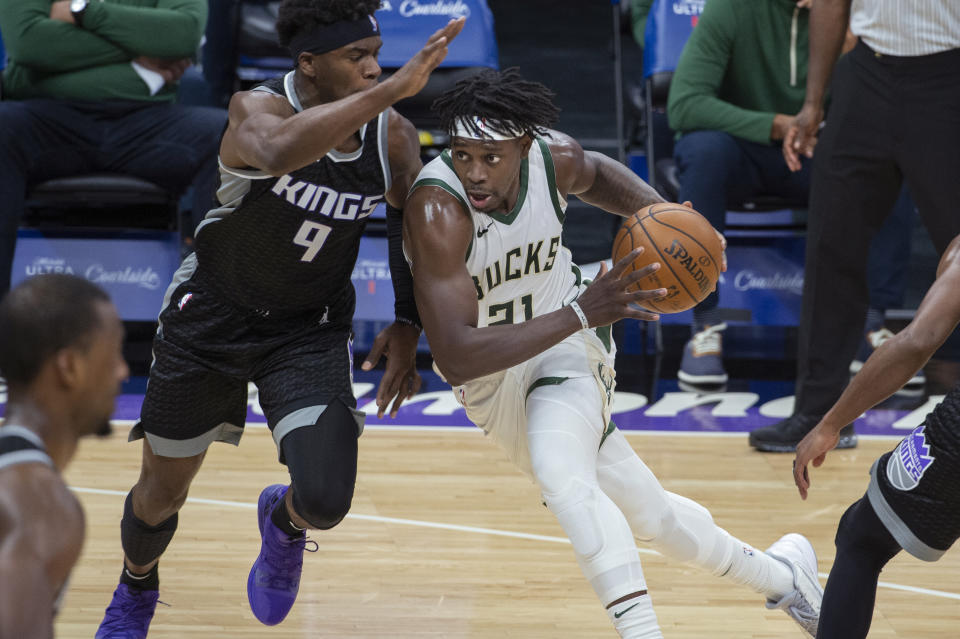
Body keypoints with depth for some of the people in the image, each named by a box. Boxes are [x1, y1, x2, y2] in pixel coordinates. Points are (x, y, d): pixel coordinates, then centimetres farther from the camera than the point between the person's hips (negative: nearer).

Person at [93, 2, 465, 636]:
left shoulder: (393, 137, -14)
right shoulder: (258, 109, -27)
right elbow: (280, 152, -53)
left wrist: (407, 327, -6)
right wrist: (394, 89, -56)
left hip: (310, 333, 2)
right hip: (211, 320, -2)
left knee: (325, 500, -18)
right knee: (162, 492, 14)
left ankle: (283, 521, 22)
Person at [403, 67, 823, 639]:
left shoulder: (553, 158, -18)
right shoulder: (437, 210, -32)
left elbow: (595, 174, 11)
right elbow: (455, 357, -39)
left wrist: (657, 211, -10)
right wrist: (581, 314, -42)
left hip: (567, 347, 1)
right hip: (491, 371, -1)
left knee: (562, 475, -31)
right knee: (649, 516, 9)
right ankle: (776, 574, 33)